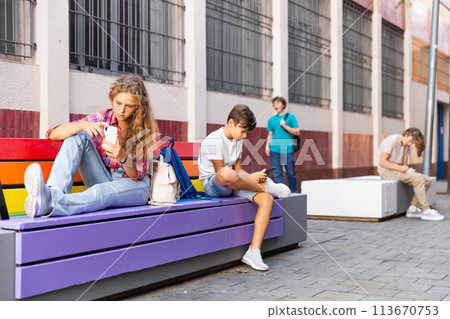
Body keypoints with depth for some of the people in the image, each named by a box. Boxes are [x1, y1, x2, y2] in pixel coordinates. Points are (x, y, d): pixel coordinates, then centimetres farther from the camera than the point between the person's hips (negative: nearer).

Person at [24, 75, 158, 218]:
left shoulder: (147, 128, -8)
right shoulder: (103, 118, -2)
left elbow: (138, 174, -14)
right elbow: (53, 134, -8)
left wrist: (123, 157, -36)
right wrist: (82, 125, -29)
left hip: (134, 185, -3)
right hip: (103, 179, 3)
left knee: (105, 191, -40)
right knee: (78, 136, -18)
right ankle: (54, 191, -40)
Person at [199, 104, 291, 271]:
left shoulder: (237, 141, 12)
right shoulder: (214, 140, -15)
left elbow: (238, 169, 12)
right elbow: (220, 172, -18)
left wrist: (253, 176, -9)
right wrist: (251, 178, -18)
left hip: (231, 185, 8)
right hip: (212, 184, -8)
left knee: (267, 199, -16)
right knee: (227, 175, -45)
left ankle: (253, 252, -18)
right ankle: (264, 186, -15)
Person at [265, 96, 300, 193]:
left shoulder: (290, 117, 4)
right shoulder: (271, 119, 14)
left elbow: (297, 132, 0)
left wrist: (285, 126, -9)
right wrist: (267, 146, 3)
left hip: (288, 150, -3)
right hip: (274, 150, 3)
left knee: (291, 173, 3)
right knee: (277, 173, -1)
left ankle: (294, 192, 19)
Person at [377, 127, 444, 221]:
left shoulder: (407, 145, 12)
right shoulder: (392, 141, -14)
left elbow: (404, 163, 14)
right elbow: (382, 162, -20)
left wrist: (407, 168, -10)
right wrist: (400, 168, -29)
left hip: (397, 170, 9)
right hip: (387, 171, -9)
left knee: (427, 180, -6)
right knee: (418, 178, -26)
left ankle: (413, 208, -9)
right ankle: (426, 211, -21)